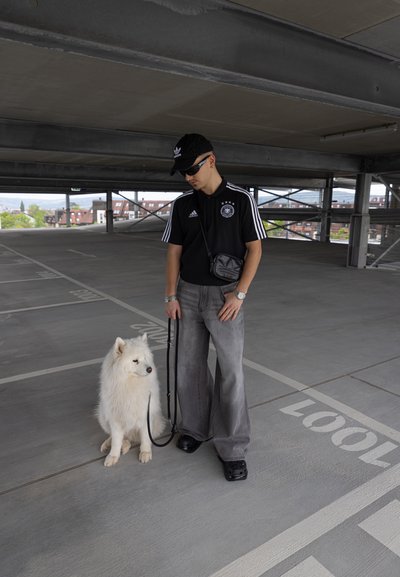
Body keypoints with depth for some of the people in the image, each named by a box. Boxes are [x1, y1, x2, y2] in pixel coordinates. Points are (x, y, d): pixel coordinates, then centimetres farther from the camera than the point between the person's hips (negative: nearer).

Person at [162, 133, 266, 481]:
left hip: (225, 296, -4)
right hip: (189, 295, 4)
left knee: (231, 371, -2)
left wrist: (239, 294, -14)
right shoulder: (182, 205, 4)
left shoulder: (240, 199, -5)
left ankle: (232, 447, 11)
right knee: (190, 367, 11)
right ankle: (196, 427, 31)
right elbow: (174, 251, 6)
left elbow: (255, 248, -6)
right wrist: (171, 295, 0)